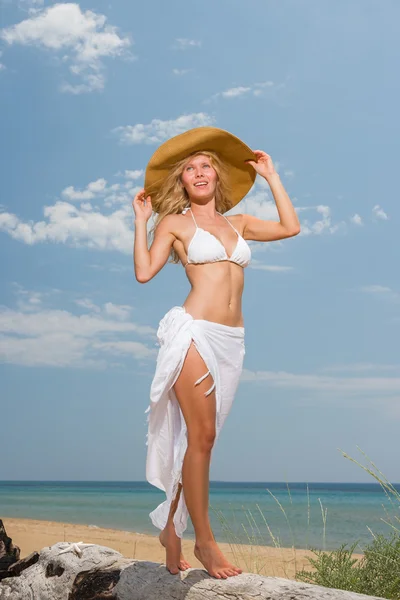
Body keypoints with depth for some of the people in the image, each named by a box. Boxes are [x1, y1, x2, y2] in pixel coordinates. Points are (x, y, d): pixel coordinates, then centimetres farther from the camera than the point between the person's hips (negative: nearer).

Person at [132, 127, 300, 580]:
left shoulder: (238, 223, 20)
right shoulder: (175, 222, 8)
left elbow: (290, 227, 11)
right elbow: (143, 272, -1)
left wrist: (270, 176, 18)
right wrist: (140, 220, 3)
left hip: (230, 340, 5)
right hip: (194, 333, -4)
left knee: (195, 436, 8)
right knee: (201, 434, -9)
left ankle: (171, 526, 20)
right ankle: (205, 541, 0)